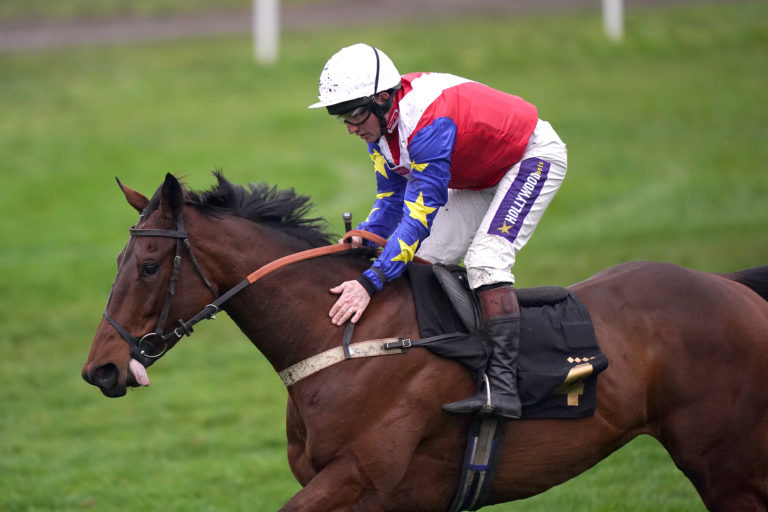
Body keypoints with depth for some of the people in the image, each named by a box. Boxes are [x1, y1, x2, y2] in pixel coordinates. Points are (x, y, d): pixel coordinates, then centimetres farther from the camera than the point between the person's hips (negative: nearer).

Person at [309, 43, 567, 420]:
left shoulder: (428, 123, -38)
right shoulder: (380, 124, -10)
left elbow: (419, 215, -40)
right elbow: (392, 199, -1)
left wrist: (370, 282, -46)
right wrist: (365, 237, -22)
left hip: (534, 156, -10)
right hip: (480, 176, 10)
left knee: (484, 258, -26)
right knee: (425, 262, 2)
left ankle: (502, 385, -33)